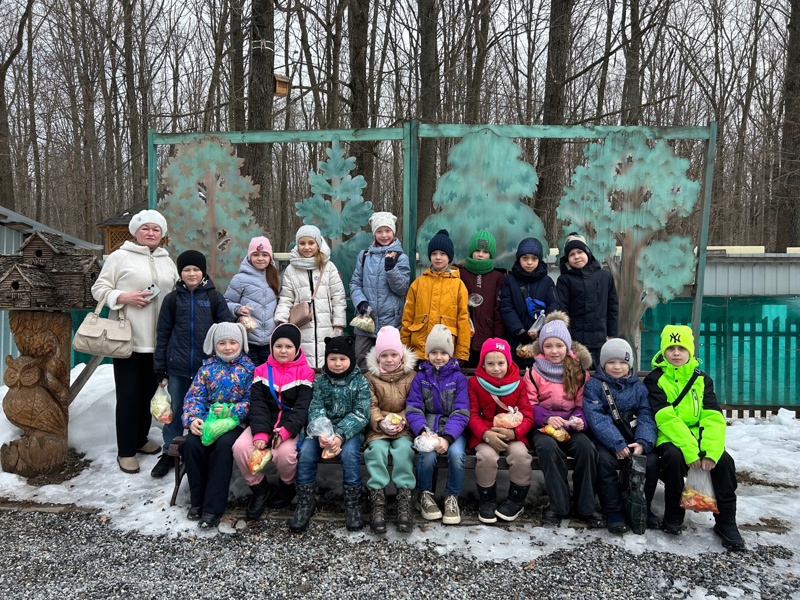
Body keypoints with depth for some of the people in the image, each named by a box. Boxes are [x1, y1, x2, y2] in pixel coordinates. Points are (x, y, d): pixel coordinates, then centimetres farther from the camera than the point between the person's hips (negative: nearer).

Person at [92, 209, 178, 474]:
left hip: (159, 340, 5)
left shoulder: (168, 261, 15)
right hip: (128, 338, -5)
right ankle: (126, 451, 10)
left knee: (149, 391, 13)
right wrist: (123, 297, -17)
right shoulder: (119, 257, 0)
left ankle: (140, 438, 31)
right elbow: (99, 289, 0)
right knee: (129, 394, -1)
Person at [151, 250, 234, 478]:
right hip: (177, 368, 1)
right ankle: (169, 453, 25)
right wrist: (160, 369, 4)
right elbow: (162, 335, 6)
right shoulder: (172, 299, 5)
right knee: (175, 412, 11)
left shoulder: (215, 297, 2)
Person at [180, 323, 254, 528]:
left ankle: (213, 508, -23)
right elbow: (194, 396, 7)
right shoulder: (207, 368, 13)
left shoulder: (249, 369, 5)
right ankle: (197, 501, -8)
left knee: (223, 445, -32)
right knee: (191, 444, -26)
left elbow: (251, 401, -2)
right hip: (207, 420, 3)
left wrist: (231, 410, -18)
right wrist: (193, 419, -11)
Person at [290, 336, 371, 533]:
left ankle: (352, 505, -14)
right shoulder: (320, 380, 5)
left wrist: (340, 435, -25)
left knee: (349, 452, -31)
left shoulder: (360, 381, -2)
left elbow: (360, 414, -9)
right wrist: (321, 433, -26)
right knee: (305, 452, -23)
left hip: (350, 430, -2)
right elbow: (316, 409, -4)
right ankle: (305, 503, -7)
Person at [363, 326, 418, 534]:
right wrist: (380, 422, -17)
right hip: (378, 428, 0)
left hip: (404, 428, 0)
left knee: (403, 448, -30)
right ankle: (378, 501, -28)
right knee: (377, 449, -29)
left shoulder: (411, 376, 8)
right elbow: (370, 406, 1)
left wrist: (402, 421, -16)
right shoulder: (370, 377, 9)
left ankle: (404, 499, -29)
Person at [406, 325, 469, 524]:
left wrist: (447, 437, -22)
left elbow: (461, 413, -6)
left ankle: (452, 497, -4)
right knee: (428, 453, -30)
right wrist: (423, 431, -23)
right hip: (427, 426, 0)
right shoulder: (420, 377, 6)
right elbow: (413, 409, -2)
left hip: (453, 428, 0)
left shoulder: (459, 378, 2)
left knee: (456, 453, -30)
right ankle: (424, 495, -1)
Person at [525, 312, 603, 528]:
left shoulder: (579, 372, 9)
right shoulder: (534, 373, 5)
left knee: (587, 448, -29)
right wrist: (547, 418, -17)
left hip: (571, 426, 2)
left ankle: (585, 507, -12)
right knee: (548, 447, -35)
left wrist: (579, 419, -12)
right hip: (543, 427, -1)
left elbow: (582, 405, 10)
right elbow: (529, 406, 1)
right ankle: (558, 505, -20)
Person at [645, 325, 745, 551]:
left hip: (697, 437, 3)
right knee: (675, 457, -34)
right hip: (669, 439, -3)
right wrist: (689, 451, -28)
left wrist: (710, 452, -22)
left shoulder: (701, 379, 9)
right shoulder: (655, 379, -3)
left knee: (724, 460, -24)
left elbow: (714, 418, -4)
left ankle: (726, 522, -7)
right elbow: (666, 418, -16)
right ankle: (673, 514, -11)